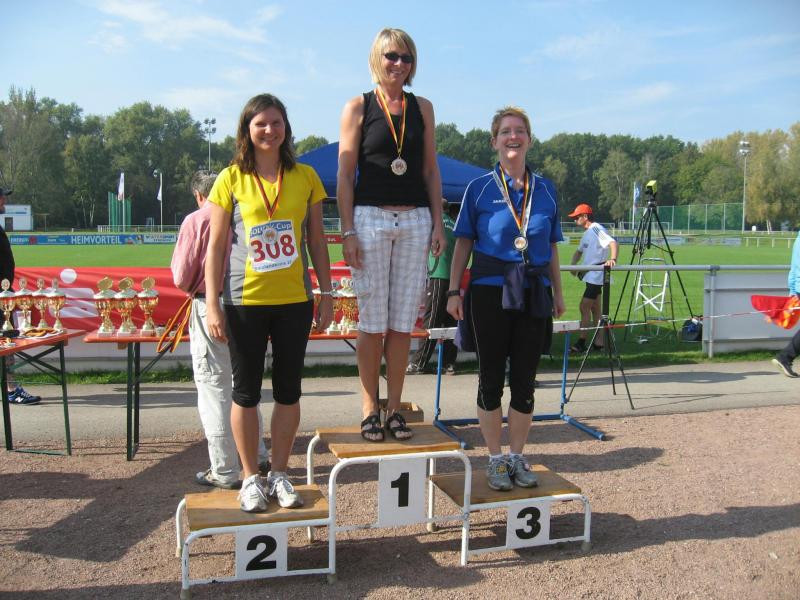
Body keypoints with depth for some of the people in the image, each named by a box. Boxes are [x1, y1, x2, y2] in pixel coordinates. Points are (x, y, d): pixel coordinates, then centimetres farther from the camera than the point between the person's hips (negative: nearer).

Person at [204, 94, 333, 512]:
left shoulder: (305, 177, 4)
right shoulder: (231, 179, -1)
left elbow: (317, 241, 8)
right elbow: (215, 246, -1)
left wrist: (327, 294, 6)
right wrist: (212, 304, -7)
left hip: (294, 300, 2)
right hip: (244, 301, -2)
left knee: (288, 390, 9)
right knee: (246, 391, 8)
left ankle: (280, 473, 25)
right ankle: (250, 477, 22)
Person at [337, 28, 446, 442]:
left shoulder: (422, 108, 13)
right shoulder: (358, 107, 4)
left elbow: (431, 171, 14)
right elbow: (345, 174, 0)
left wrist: (438, 224, 5)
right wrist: (348, 230, -8)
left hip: (415, 221, 3)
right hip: (370, 219, -3)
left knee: (403, 322, 4)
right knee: (372, 322, 0)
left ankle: (394, 408, 15)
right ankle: (369, 409, 11)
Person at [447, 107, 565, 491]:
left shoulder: (545, 190, 9)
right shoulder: (479, 188, 1)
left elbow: (551, 247, 14)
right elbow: (463, 243, 1)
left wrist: (558, 292, 12)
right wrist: (454, 291, -6)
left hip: (533, 294, 3)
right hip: (490, 291, -2)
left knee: (524, 380, 8)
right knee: (491, 379, 5)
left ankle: (517, 457, 22)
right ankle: (495, 459, 18)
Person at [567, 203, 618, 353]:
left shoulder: (596, 229, -14)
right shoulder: (587, 233, 17)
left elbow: (613, 243, -26)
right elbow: (579, 251, 23)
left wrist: (612, 259, -42)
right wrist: (573, 265, 5)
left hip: (596, 275, -10)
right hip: (591, 275, 10)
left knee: (584, 307, -9)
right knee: (595, 308, 11)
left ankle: (581, 342, -5)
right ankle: (598, 342, 16)